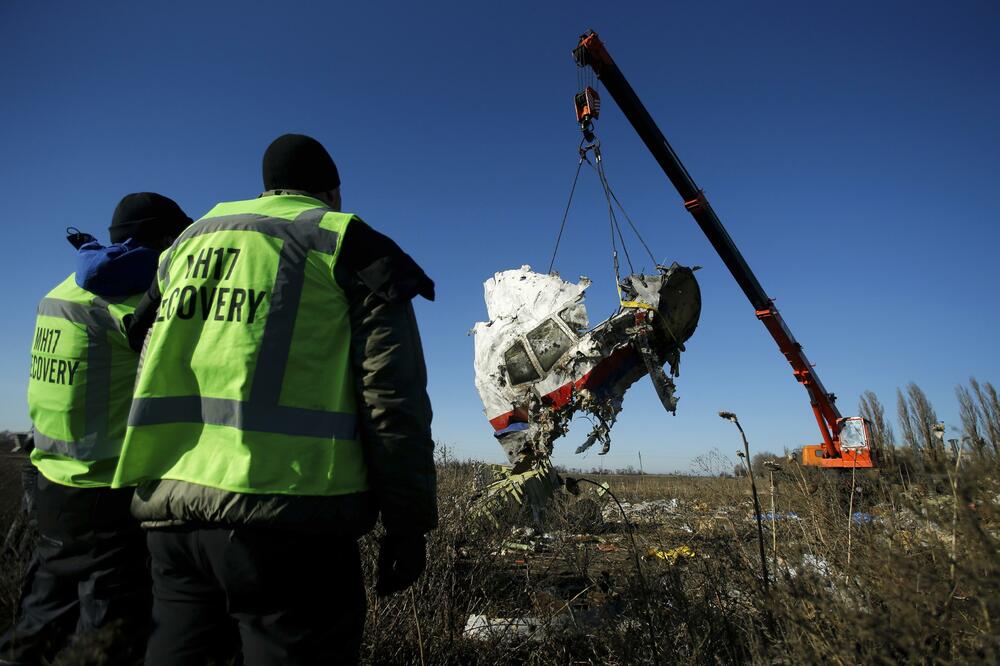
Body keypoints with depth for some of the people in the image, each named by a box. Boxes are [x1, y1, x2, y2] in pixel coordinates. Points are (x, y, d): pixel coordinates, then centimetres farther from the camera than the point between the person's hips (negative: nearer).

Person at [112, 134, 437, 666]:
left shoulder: (190, 240, 21)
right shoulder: (348, 243, 3)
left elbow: (149, 358, 24)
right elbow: (393, 395, -7)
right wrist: (408, 523, -4)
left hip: (169, 502, 7)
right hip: (284, 509, -6)